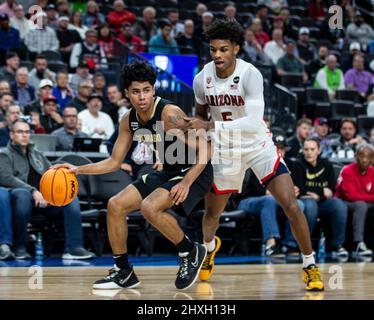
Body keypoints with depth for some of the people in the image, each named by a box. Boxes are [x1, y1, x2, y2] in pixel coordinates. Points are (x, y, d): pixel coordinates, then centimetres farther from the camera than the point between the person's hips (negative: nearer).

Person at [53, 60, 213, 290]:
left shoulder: (169, 114, -24)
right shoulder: (129, 121, -1)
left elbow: (205, 150, -24)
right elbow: (114, 162, 9)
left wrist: (186, 183, -31)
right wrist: (78, 170, -2)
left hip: (195, 173, -8)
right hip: (168, 173, 8)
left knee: (150, 207, -29)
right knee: (115, 205, 1)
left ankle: (191, 252, -6)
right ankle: (124, 272, 13)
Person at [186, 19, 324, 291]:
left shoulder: (250, 75, -25)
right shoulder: (202, 79, -10)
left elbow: (254, 122, -35)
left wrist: (210, 126, -37)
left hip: (259, 146, -4)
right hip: (224, 150, 4)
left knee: (291, 205, -17)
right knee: (212, 213, 15)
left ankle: (310, 266, -1)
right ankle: (210, 247, 51)